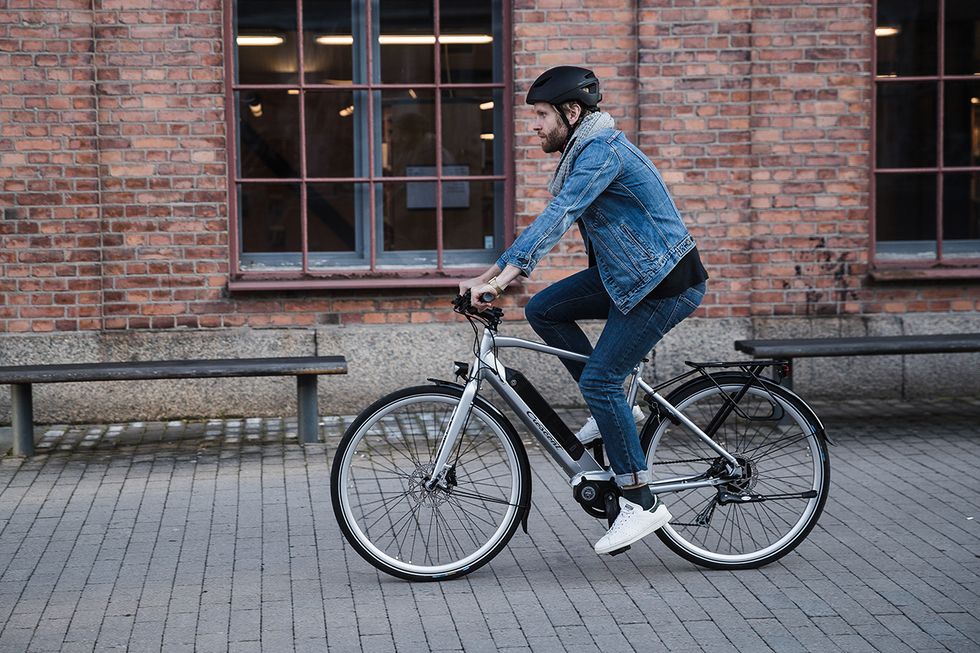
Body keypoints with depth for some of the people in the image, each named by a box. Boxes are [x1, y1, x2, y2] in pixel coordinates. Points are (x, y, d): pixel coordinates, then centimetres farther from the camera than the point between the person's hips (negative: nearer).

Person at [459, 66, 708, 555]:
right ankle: (613, 410, 11)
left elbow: (559, 216, -32)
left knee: (599, 380, -11)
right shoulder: (583, 152, 12)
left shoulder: (602, 150, -19)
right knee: (543, 310, 2)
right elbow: (552, 220, 15)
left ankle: (640, 503, -2)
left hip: (666, 284, -10)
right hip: (625, 274, 10)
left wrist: (505, 275, -39)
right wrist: (493, 272, 10)